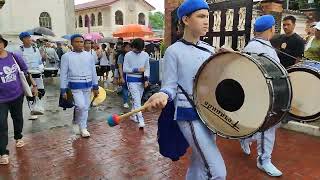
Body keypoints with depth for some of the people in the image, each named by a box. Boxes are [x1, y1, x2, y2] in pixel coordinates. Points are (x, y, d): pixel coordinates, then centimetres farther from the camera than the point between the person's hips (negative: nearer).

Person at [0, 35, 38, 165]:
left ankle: (18, 137, 46)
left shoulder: (14, 57, -5)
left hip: (17, 95, 3)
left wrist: (34, 85, 9)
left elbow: (26, 72, 7)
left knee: (18, 118, 21)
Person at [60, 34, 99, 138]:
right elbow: (63, 74, -3)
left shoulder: (89, 56, 5)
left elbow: (93, 72, 10)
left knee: (86, 107, 10)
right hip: (75, 86, -4)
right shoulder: (66, 56, -4)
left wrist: (95, 87, 8)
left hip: (87, 85, 4)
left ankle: (83, 127, 27)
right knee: (81, 106, -14)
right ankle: (76, 122, 17)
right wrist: (63, 90, -6)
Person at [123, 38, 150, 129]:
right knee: (137, 100, -12)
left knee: (137, 99, 14)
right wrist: (137, 70, -17)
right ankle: (140, 119, -14)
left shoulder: (145, 55, 2)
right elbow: (125, 69, -7)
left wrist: (146, 79, -6)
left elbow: (147, 68, 6)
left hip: (141, 80, 4)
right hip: (132, 80, -4)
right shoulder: (128, 55, -7)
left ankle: (133, 115, 33)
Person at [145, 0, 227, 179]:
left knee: (201, 164, 19)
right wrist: (162, 95, -32)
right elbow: (170, 86, -11)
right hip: (189, 115, -7)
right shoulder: (174, 51, -10)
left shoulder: (209, 49, 8)